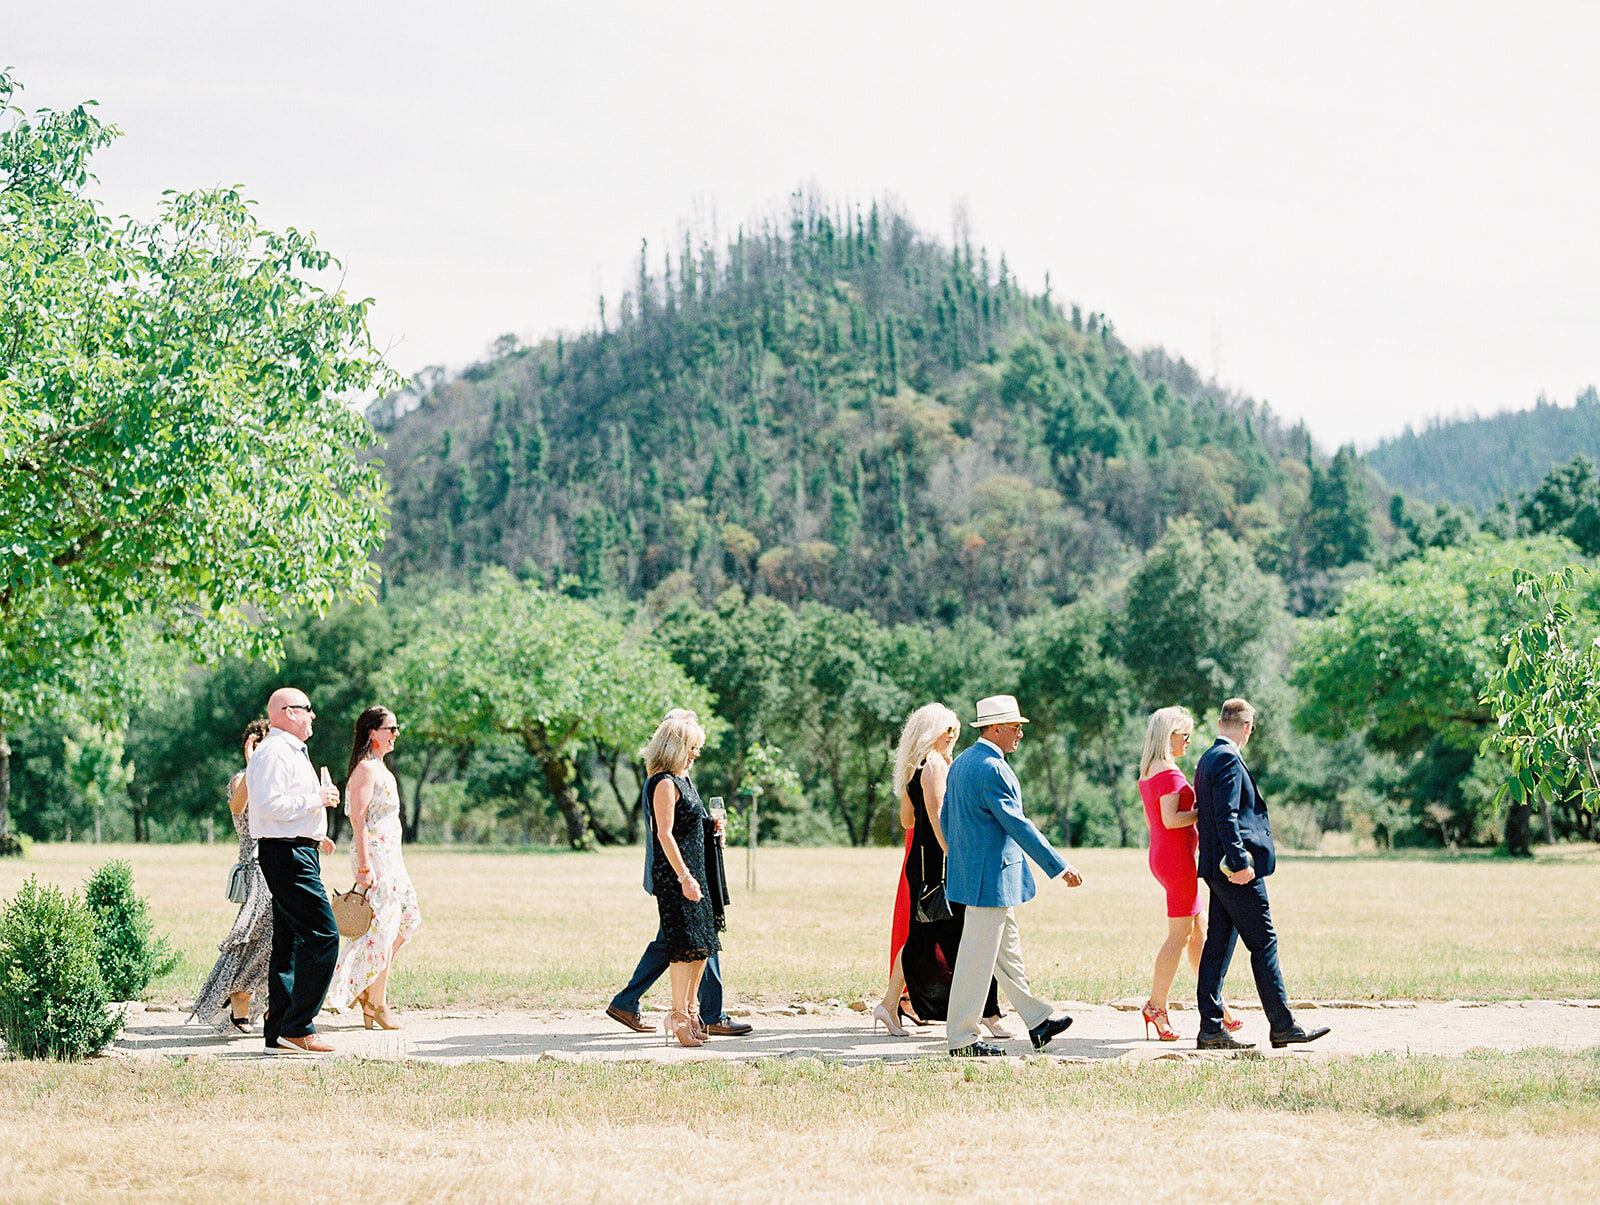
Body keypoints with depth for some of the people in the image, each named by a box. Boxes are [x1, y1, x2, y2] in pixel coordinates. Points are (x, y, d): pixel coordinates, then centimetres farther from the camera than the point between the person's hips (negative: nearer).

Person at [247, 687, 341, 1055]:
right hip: (288, 855, -11)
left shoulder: (292, 752, 22)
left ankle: (278, 1032, 12)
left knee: (289, 941, 10)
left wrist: (314, 834, 19)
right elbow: (269, 804, -23)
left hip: (298, 854, 11)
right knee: (322, 935, -14)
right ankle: (298, 1028, -14)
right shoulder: (273, 752, -12)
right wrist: (317, 798, -14)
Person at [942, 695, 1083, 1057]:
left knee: (1008, 952, 17)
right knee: (977, 958, -4)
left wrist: (959, 862, 28)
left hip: (970, 872, 11)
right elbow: (1017, 825, -21)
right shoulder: (992, 769, -19)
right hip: (992, 878, -11)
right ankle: (961, 1038, 1)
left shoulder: (960, 763, 11)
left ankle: (1037, 1020, 27)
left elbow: (946, 819, 18)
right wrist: (1059, 867, -18)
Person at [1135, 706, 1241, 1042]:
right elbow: (1170, 819, -23)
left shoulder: (1147, 772, 14)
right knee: (1180, 933, -4)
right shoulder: (1169, 772, -16)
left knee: (1200, 928, 12)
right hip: (1177, 857, -10)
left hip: (1160, 854, 10)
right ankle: (1156, 1006, -2)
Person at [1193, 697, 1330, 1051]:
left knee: (1218, 945, 7)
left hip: (1220, 870, 10)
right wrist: (1240, 862, -23)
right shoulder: (1228, 759, -13)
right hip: (1238, 871, -10)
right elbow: (1226, 816, -21)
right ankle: (1282, 1025, 1)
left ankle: (1211, 1028, 6)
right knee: (1263, 943, -3)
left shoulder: (1208, 759, 17)